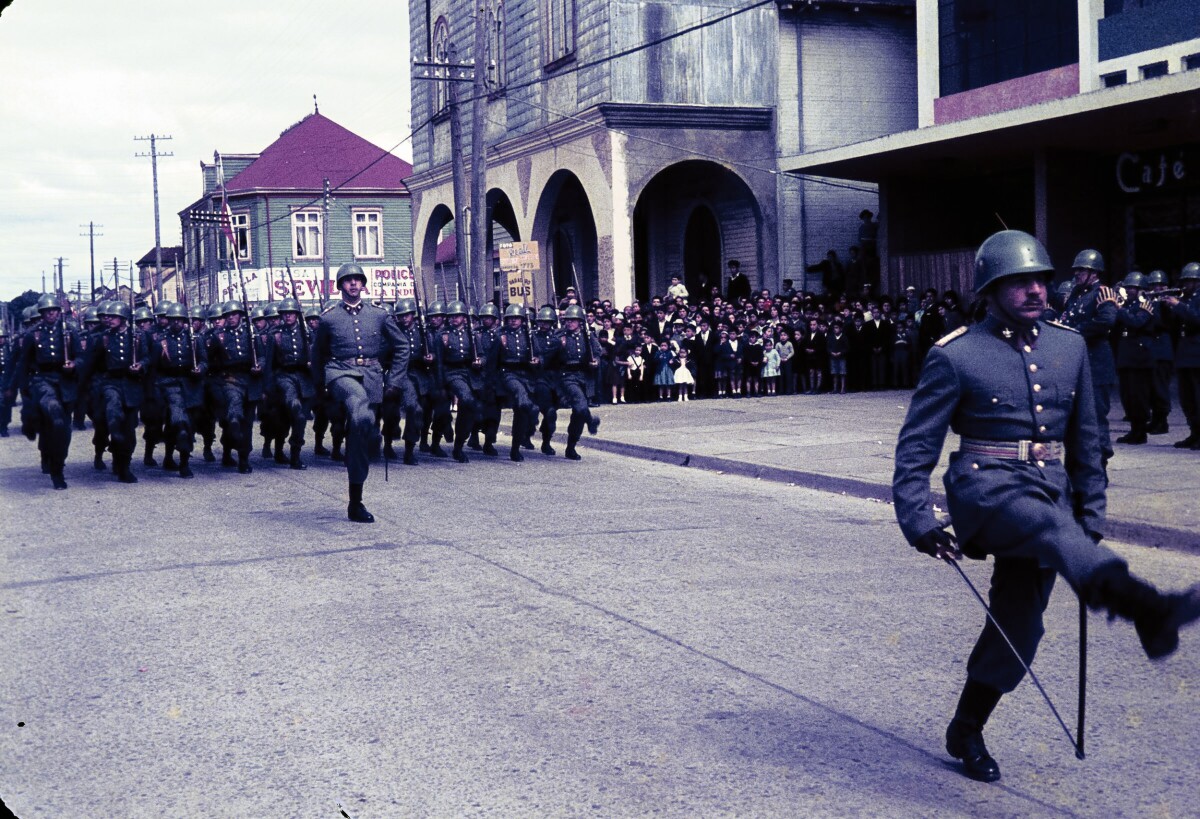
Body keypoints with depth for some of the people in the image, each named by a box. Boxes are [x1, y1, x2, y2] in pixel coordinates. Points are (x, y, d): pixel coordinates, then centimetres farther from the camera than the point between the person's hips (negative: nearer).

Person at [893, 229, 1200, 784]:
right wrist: (918, 521, -12)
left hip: (1050, 493, 5)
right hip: (986, 488, -5)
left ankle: (965, 732, 24)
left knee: (1019, 625, 5)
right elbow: (916, 447, -3)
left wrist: (1091, 513, 17)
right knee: (1050, 525, -36)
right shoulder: (954, 356, -4)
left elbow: (1086, 440, 19)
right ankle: (1149, 611, -62)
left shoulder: (1070, 347, 11)